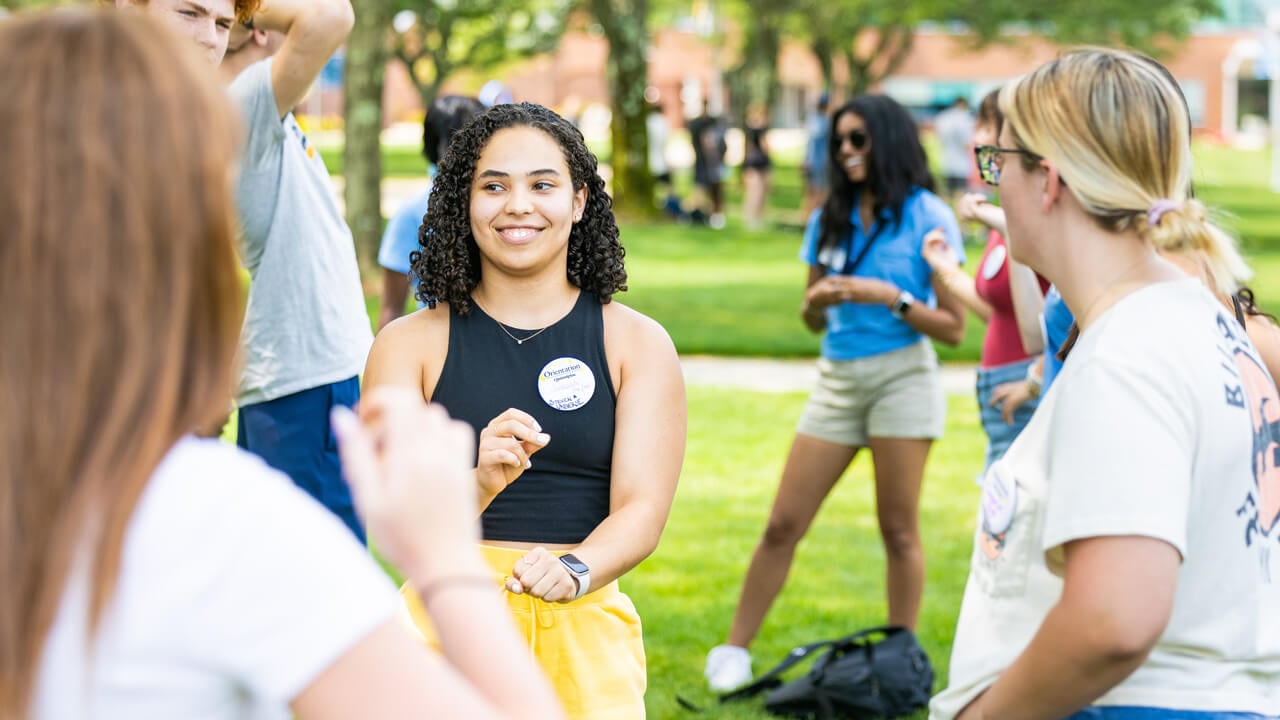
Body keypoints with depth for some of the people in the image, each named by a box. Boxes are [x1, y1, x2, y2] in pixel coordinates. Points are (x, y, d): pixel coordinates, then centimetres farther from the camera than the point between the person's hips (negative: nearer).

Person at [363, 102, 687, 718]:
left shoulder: (637, 344, 5)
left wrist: (574, 571, -24)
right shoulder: (410, 343, 3)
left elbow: (642, 510, -4)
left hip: (585, 628, 1)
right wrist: (481, 484, -27)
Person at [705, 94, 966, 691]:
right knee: (783, 525, 2)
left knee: (899, 531, -1)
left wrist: (890, 296, -16)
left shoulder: (926, 217, -3)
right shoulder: (831, 218, 12)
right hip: (837, 378, 5)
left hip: (901, 377, -5)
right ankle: (733, 653, 7)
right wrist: (817, 301, -4)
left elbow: (954, 327, -5)